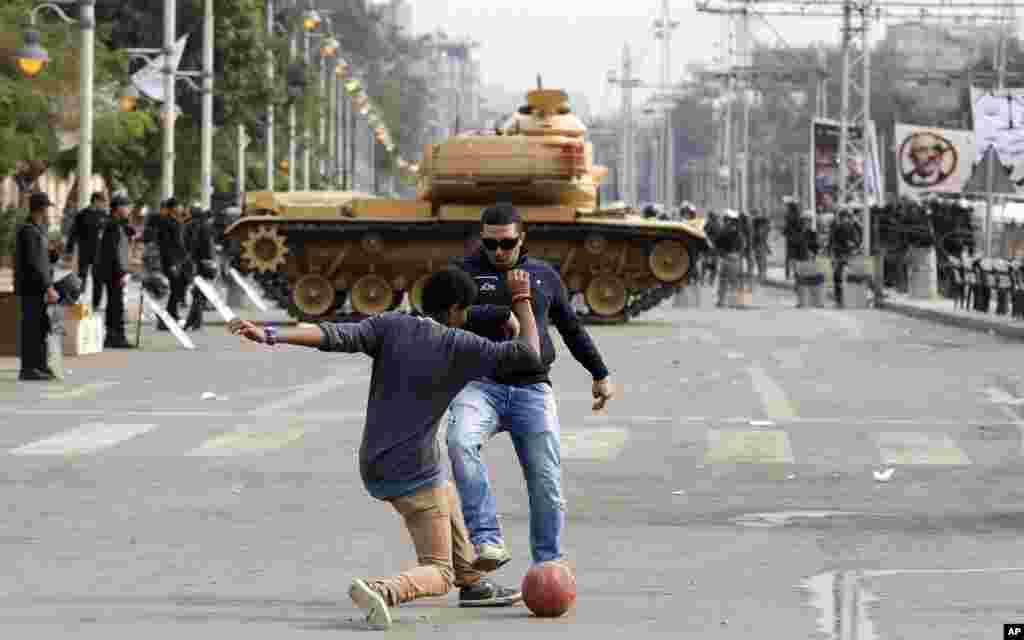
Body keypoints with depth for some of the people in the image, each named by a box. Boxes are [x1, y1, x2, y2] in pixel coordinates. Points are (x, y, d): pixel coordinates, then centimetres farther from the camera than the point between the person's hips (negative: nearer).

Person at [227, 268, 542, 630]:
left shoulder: (390, 326, 1)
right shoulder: (459, 346, -7)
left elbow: (336, 336, -15)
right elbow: (529, 356, -4)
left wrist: (269, 337, -24)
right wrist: (521, 299, 9)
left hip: (373, 471, 6)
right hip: (414, 476, -6)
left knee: (446, 494, 34)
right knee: (438, 575, 0)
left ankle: (471, 583, 40)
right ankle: (382, 591, -31)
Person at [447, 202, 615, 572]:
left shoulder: (544, 276, 16)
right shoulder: (465, 272, 8)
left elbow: (572, 329, 27)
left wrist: (599, 374, 30)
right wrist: (503, 316, -21)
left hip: (532, 389, 2)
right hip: (480, 385, -2)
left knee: (547, 482, -5)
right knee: (460, 443, -32)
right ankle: (487, 541, -34)